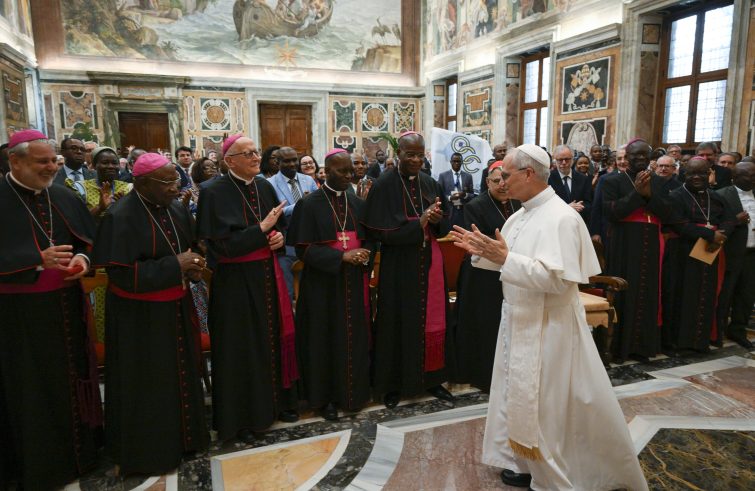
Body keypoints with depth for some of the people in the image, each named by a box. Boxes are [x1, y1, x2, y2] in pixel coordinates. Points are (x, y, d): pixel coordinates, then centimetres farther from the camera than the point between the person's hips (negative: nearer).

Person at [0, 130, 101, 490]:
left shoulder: (65, 197, 5)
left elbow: (89, 239, 8)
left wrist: (82, 258, -13)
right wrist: (38, 260, -26)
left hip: (64, 306, 5)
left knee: (70, 378, 14)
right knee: (29, 390, 6)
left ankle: (77, 449, 32)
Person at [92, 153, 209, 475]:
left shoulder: (177, 208, 2)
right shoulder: (121, 217, -19)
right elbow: (121, 274, -23)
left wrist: (193, 267, -9)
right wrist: (175, 266, -24)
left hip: (176, 307, 7)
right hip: (139, 316, -7)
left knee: (180, 374, 18)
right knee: (148, 385, 8)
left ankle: (182, 435, 38)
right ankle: (148, 450, 29)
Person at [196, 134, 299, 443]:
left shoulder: (264, 186, 5)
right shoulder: (215, 193, -14)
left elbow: (280, 226, 16)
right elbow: (222, 244, -20)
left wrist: (279, 236, -6)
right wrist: (262, 229, -19)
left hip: (268, 276, 6)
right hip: (236, 282, -6)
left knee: (274, 338, 15)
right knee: (242, 347, 5)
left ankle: (277, 401, 34)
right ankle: (242, 417, 23)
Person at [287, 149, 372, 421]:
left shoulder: (357, 203, 9)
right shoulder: (310, 204, -7)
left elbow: (369, 238, 13)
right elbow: (304, 248, -12)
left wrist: (365, 254, -10)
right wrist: (342, 257, -21)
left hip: (354, 283, 5)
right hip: (323, 283, -4)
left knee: (354, 338, 10)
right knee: (326, 339, 5)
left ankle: (352, 391, 27)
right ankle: (326, 396, 20)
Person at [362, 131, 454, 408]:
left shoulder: (430, 183, 7)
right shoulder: (384, 185, -9)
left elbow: (444, 227, 10)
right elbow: (378, 231, -16)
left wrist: (436, 221, -14)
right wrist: (418, 223, -20)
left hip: (429, 261, 5)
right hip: (399, 265, -5)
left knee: (433, 321, 10)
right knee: (399, 322, 5)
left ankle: (431, 378, 27)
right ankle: (394, 384, 21)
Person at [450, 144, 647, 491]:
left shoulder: (561, 218, -20)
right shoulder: (520, 216, 7)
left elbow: (556, 278, -28)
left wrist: (505, 258, -31)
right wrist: (480, 251, 1)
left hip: (547, 327, -8)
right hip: (519, 320, 9)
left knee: (547, 404, 5)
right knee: (521, 395, 17)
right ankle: (527, 462, 35)